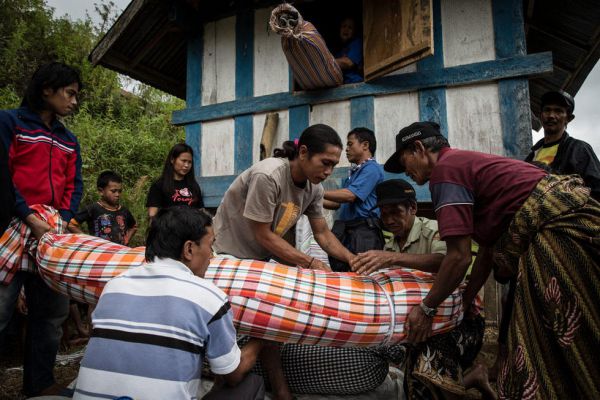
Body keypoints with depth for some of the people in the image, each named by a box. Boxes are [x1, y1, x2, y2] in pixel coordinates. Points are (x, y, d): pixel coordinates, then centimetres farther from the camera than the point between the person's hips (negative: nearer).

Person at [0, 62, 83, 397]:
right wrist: (30, 219, -17)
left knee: (52, 311, 9)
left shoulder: (69, 140, 18)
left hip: (52, 235, 6)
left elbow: (74, 185, 13)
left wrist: (64, 220, -4)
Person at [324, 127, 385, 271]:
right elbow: (338, 203, 22)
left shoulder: (372, 168, -6)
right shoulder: (354, 172, 23)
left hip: (363, 232, -9)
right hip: (345, 232, 9)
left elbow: (349, 195, -18)